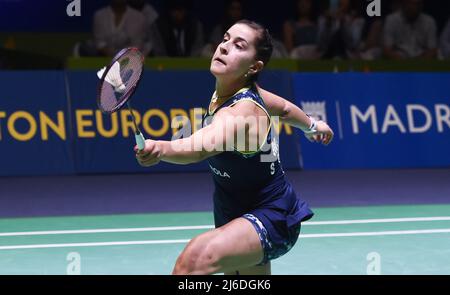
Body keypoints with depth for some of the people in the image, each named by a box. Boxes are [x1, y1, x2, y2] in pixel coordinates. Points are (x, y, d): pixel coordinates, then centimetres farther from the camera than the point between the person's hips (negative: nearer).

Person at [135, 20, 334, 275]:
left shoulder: (242, 112, -29)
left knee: (194, 259, -36)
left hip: (271, 219, -10)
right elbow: (284, 107, 17)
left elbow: (198, 148, -51)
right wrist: (311, 126, 37)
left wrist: (160, 149, -71)